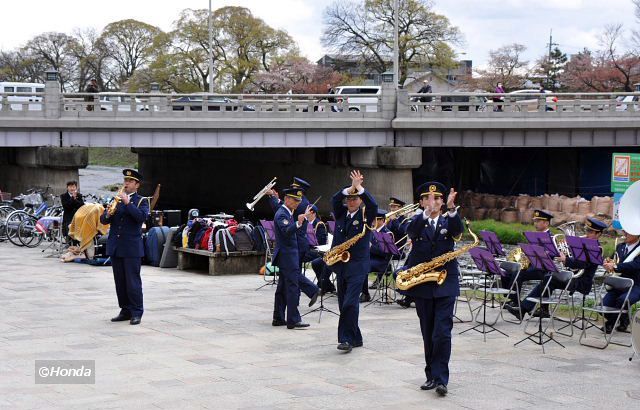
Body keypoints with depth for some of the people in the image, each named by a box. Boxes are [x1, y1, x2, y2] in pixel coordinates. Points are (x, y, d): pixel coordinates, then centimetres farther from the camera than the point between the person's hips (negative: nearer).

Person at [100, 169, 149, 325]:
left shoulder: (141, 201, 2)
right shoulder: (116, 199, 16)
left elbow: (142, 216, -18)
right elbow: (103, 220, 10)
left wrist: (127, 203, -21)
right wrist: (108, 214, -12)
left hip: (132, 247, -5)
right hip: (115, 247, 5)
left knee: (133, 281, -6)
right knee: (120, 282, 8)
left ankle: (136, 312, -1)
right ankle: (125, 311, 15)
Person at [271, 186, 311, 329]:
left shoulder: (287, 213, 16)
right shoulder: (281, 214, -15)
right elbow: (287, 231, -30)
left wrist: (302, 220, 17)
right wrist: (298, 223, -44)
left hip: (287, 256, 10)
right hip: (287, 255, -10)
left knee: (283, 288, 12)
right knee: (292, 288, -11)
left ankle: (278, 318, 17)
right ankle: (293, 320, -11)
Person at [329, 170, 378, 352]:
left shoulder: (366, 215, 0)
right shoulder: (341, 213, 10)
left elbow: (373, 205, -20)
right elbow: (335, 200, -9)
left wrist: (359, 187, -23)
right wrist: (351, 187, -22)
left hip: (357, 265, -5)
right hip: (339, 264, 5)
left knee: (350, 303, -15)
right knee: (344, 304, 9)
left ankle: (346, 339, -13)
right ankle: (356, 338, 19)